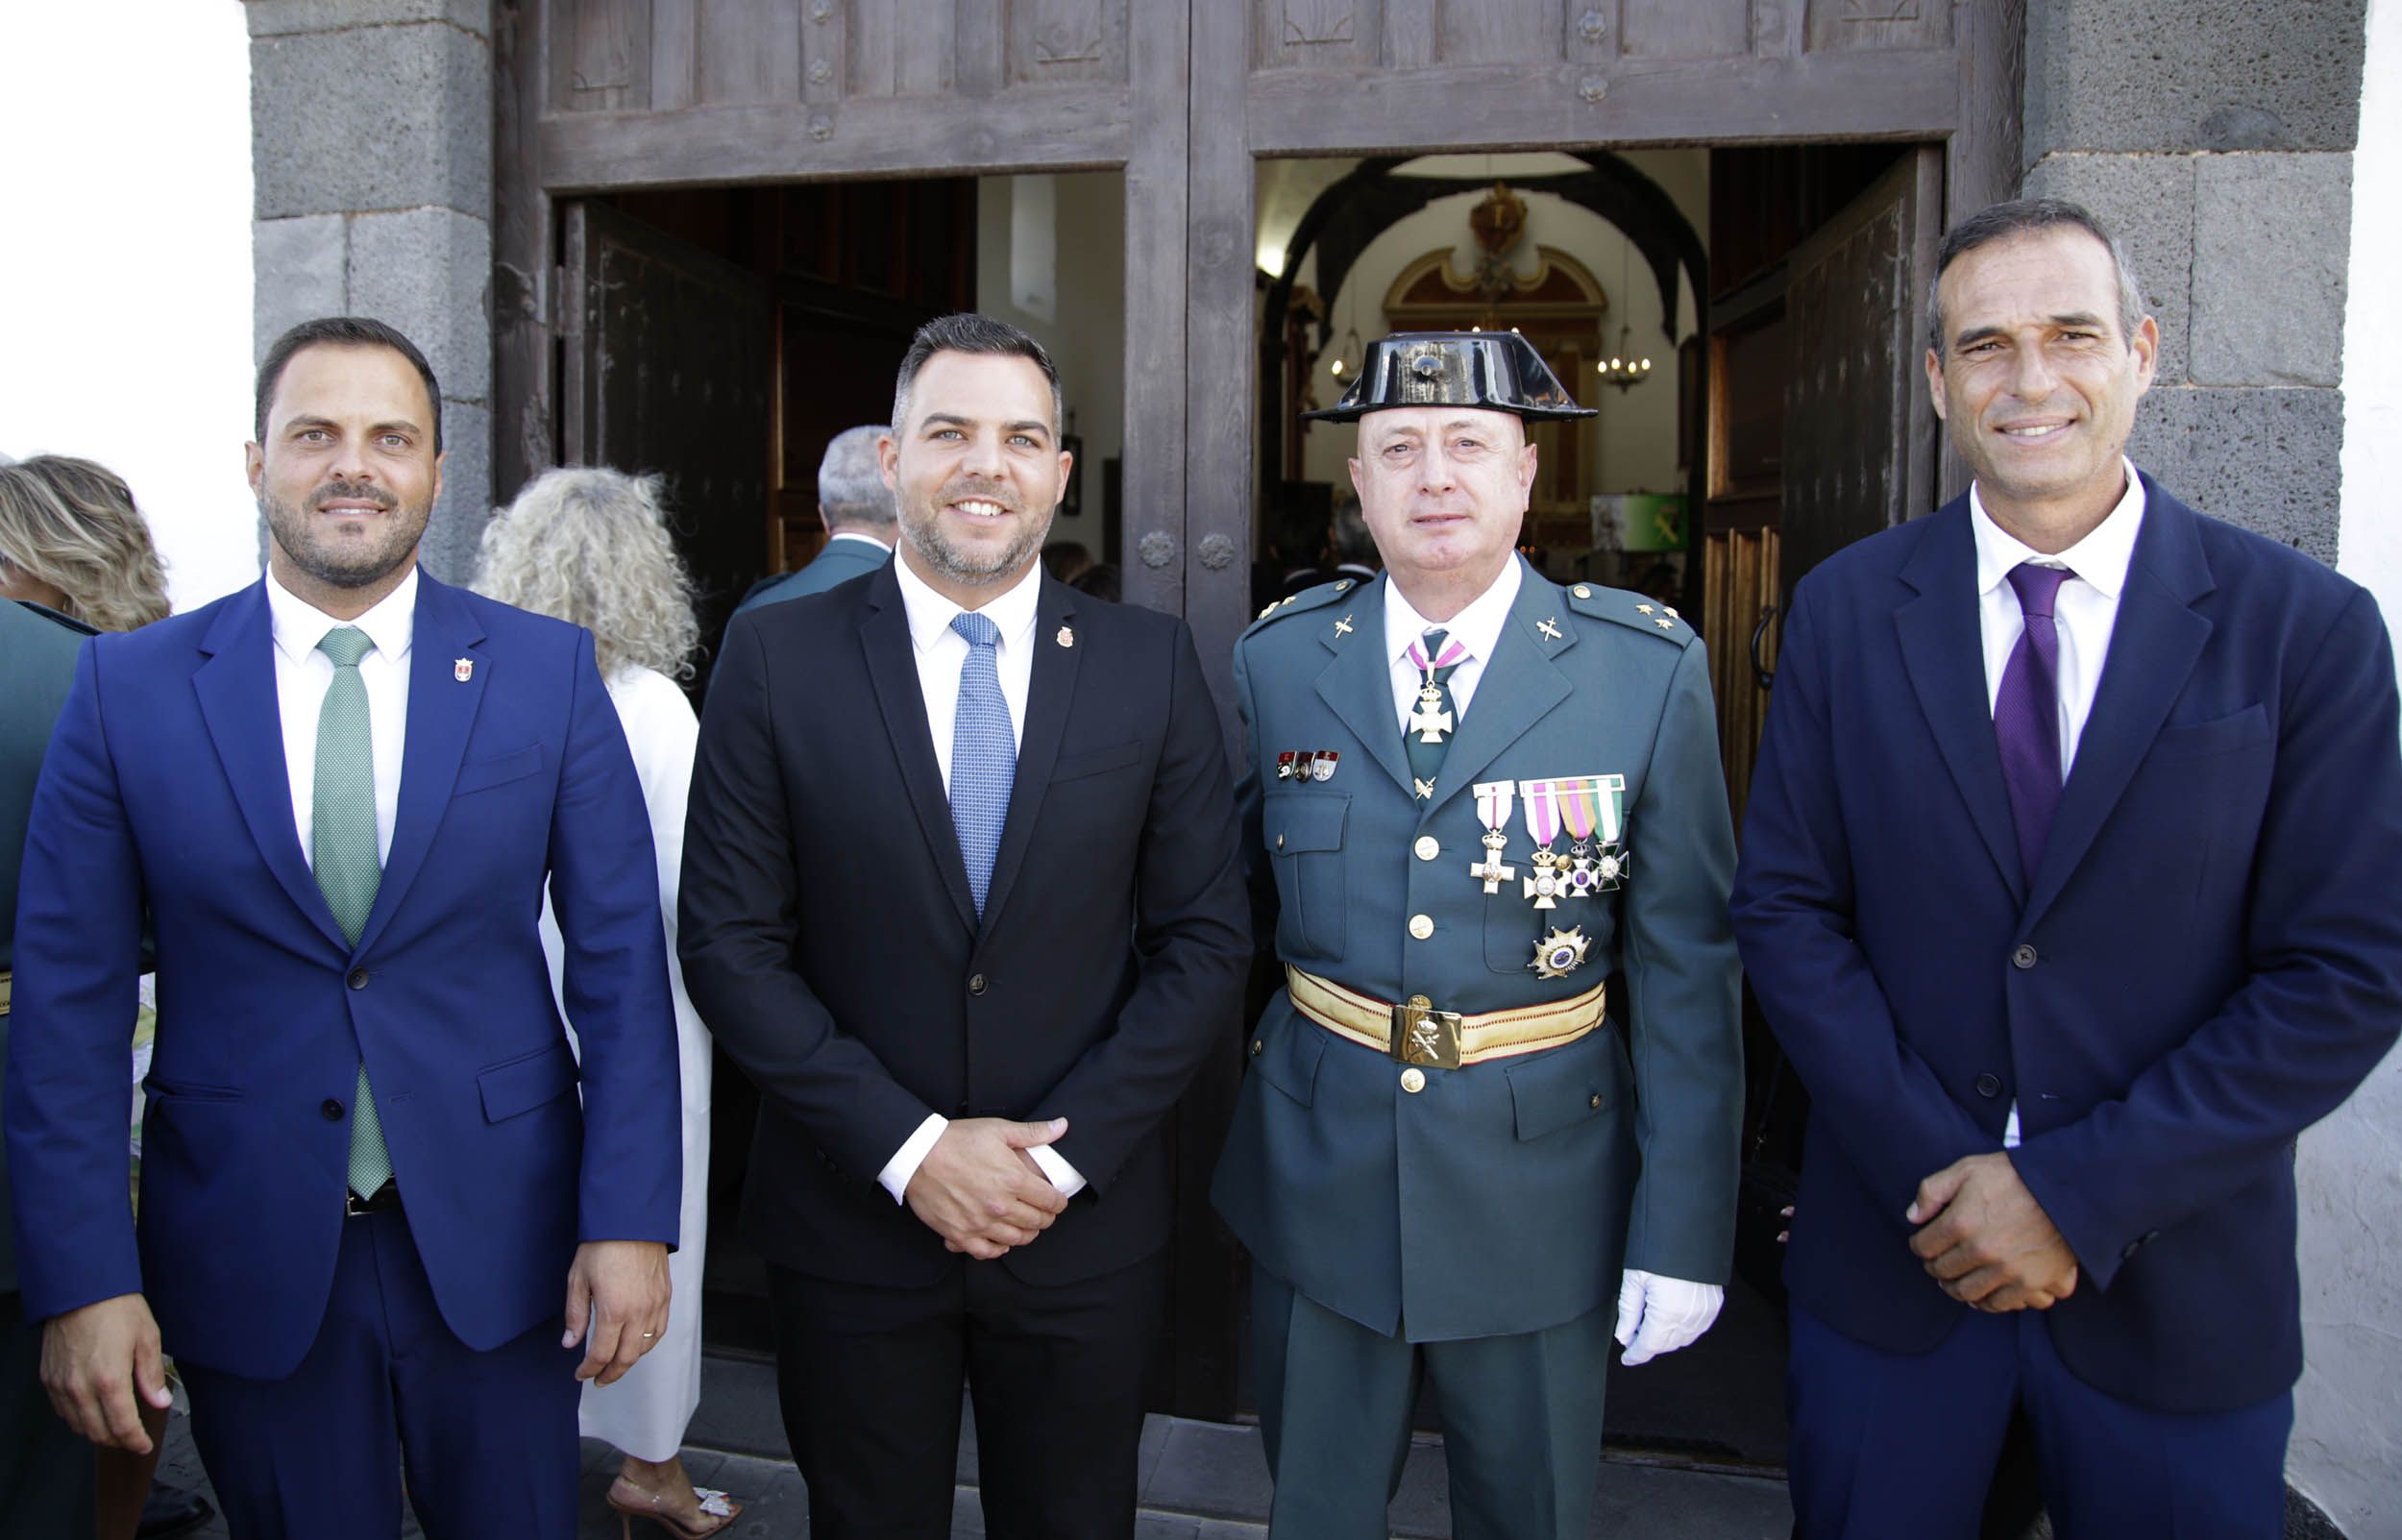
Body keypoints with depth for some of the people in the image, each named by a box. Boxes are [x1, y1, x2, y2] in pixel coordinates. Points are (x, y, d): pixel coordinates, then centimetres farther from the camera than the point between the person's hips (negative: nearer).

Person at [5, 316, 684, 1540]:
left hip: (494, 1240, 0)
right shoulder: (129, 685, -2)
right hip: (244, 1250, 1)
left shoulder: (547, 671, -3)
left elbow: (619, 958, -3)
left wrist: (629, 1219, -8)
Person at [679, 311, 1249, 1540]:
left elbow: (1205, 942, -2)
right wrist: (908, 1149, -13)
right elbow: (730, 942, -6)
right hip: (850, 1226, 0)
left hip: (1087, 1226, 1)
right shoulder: (777, 658, -4)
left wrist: (1065, 1152, -11)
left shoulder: (1152, 664, -2)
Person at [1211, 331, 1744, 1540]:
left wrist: (1685, 1232, -9)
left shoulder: (1650, 669, -8)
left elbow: (1685, 971, -8)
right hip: (1317, 1171, 2)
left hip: (1541, 1186, -1)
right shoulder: (1278, 660, -1)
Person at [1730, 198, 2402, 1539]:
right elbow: (1786, 911, -3)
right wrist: (1942, 1172, -12)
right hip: (1892, 1253, 1)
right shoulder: (1846, 610, -2)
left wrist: (2081, 1194, -14)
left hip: (2175, 1283, -1)